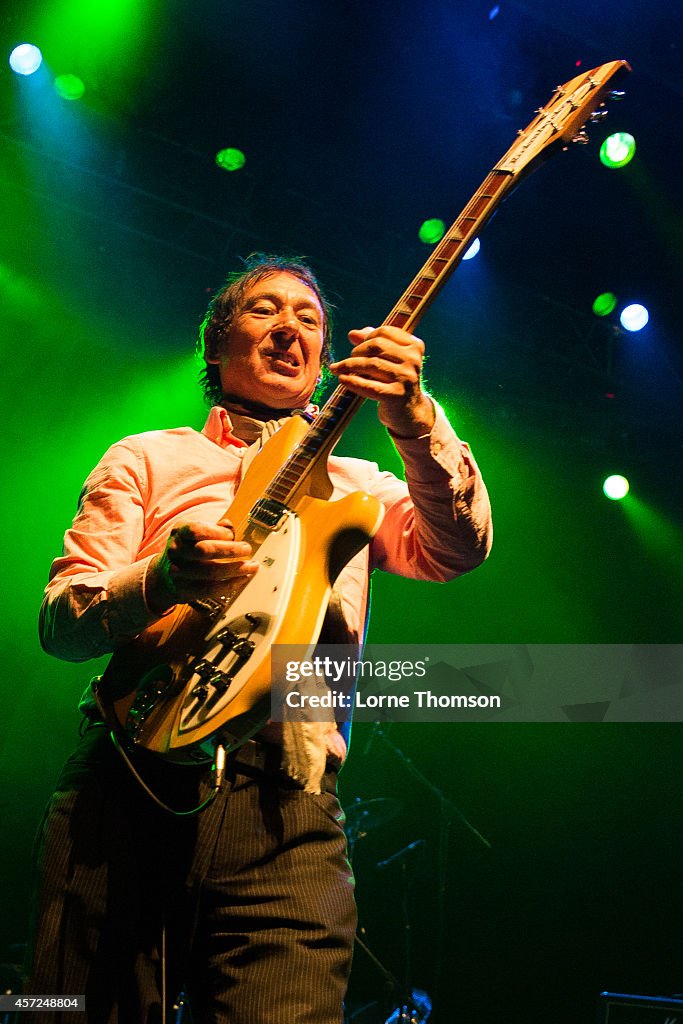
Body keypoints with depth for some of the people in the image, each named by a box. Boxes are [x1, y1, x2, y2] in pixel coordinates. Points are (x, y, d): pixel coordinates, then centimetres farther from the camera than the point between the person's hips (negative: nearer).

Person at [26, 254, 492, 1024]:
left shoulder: (358, 484, 21)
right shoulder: (148, 458, 16)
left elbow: (458, 548, 1)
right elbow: (59, 619, 6)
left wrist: (413, 419, -16)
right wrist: (160, 580, -16)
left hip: (287, 804, 1)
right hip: (131, 778, 0)